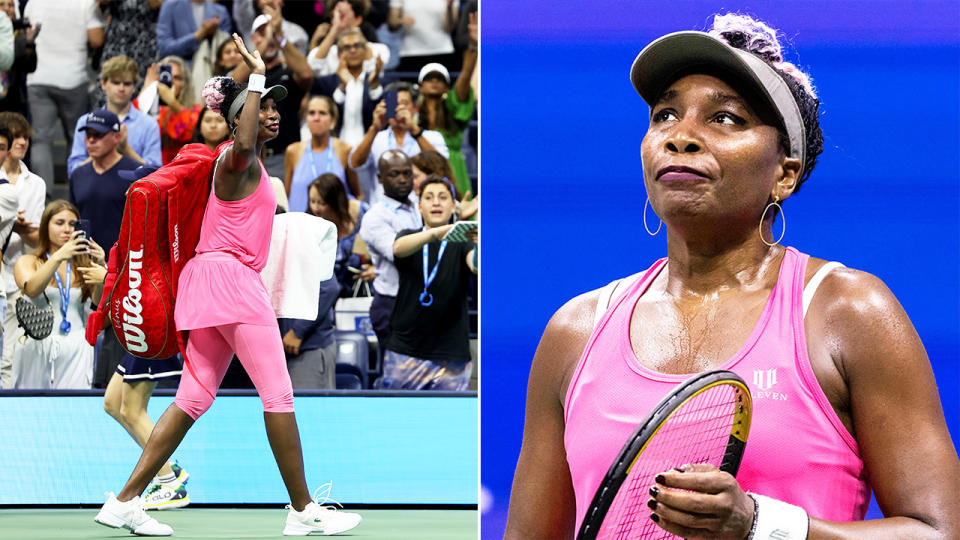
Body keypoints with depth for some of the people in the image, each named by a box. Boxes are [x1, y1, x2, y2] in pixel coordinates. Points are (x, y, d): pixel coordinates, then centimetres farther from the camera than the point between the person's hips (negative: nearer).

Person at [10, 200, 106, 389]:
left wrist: (102, 270, -19)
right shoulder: (27, 262, 9)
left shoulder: (82, 266, 12)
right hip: (36, 350, -1)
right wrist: (59, 257, -25)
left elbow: (99, 303, -2)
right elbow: (31, 289, -13)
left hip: (76, 351, 1)